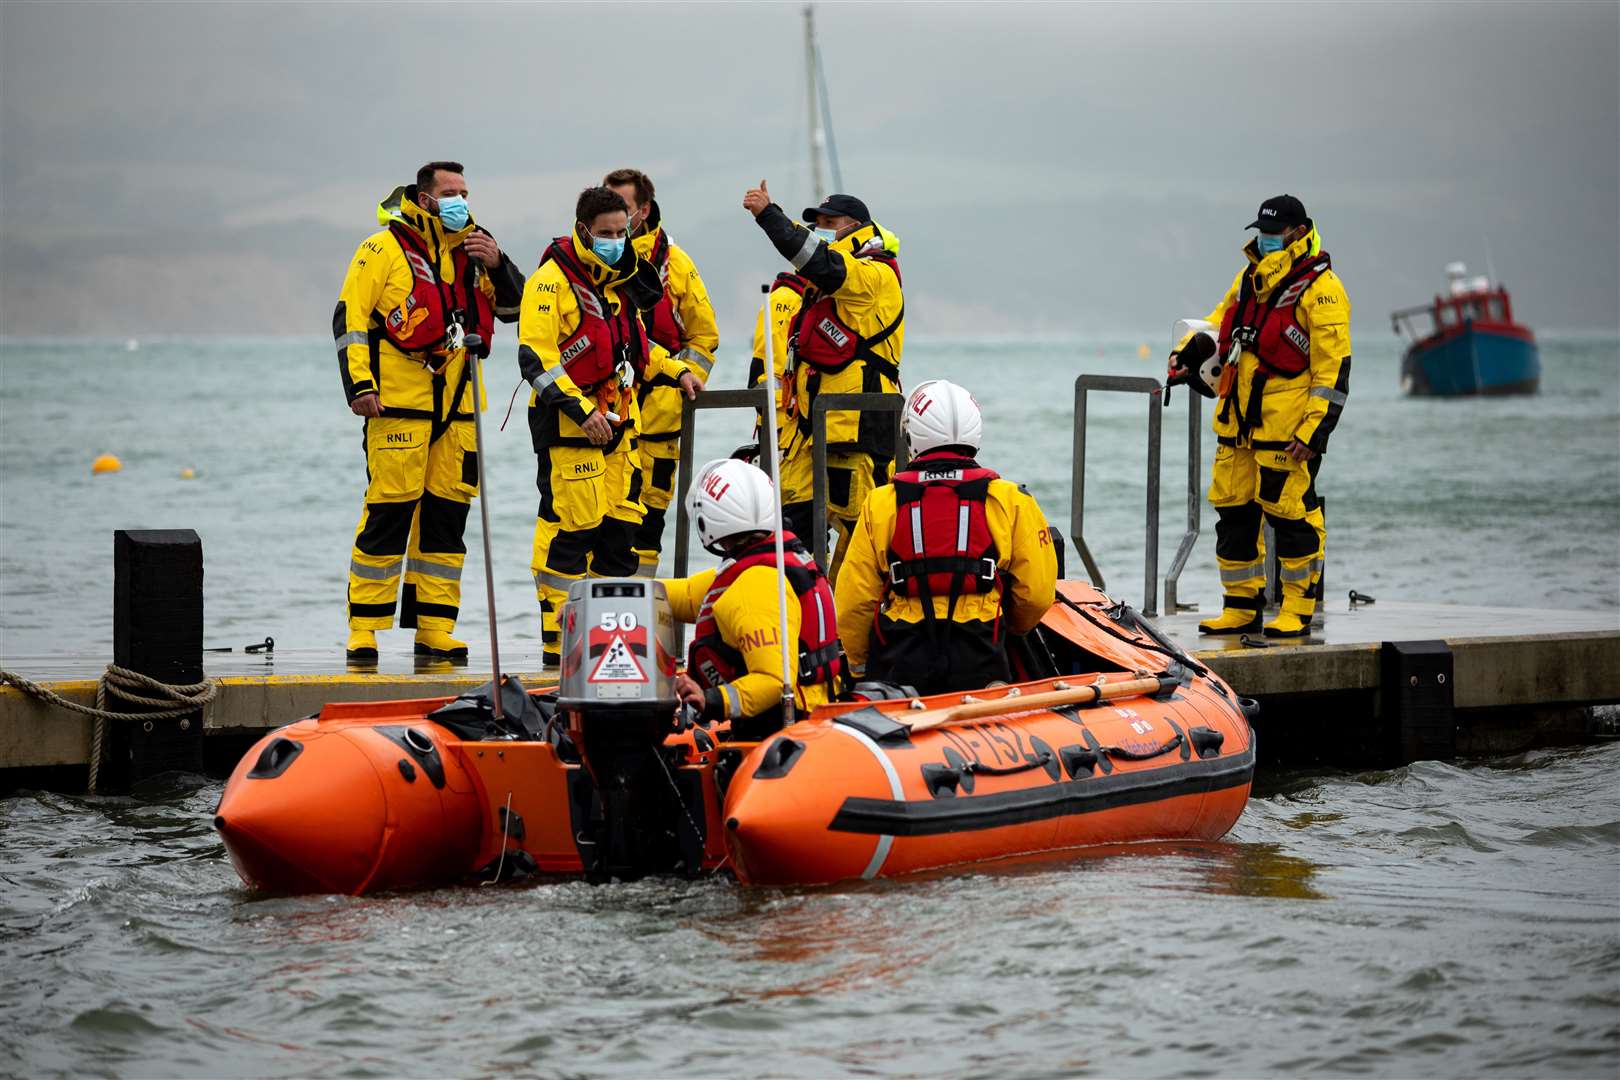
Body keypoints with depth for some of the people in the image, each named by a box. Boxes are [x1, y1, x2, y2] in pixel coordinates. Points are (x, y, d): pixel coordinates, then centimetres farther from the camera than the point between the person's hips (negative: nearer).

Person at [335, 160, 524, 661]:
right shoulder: (384, 249, -1)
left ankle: (434, 627, 13)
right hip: (398, 402, -6)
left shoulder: (471, 248, 15)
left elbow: (513, 306, 18)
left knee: (447, 512, 7)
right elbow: (350, 319, -4)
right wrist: (359, 385, -13)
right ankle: (364, 629, -3)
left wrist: (497, 265, -1)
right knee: (389, 510, -8)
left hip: (457, 405, 6)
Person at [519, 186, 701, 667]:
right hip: (568, 427, -8)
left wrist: (675, 371, 14)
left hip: (617, 425, 8)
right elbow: (536, 357, -16)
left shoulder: (622, 279, 17)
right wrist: (580, 410, -22)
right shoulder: (553, 280, -9)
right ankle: (558, 642, -4)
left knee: (620, 529, 8)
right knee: (570, 530, -9)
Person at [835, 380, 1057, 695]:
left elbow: (854, 602, 7)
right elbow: (1037, 595, 11)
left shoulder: (880, 504, 4)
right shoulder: (1011, 501, 5)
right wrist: (1011, 628, 33)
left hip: (898, 669, 0)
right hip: (979, 670, 0)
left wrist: (858, 666, 22)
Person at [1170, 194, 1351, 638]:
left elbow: (1333, 369, -12)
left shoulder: (1320, 289, -9)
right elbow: (1218, 324, 30)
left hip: (1288, 426, -8)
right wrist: (1186, 352, 10)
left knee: (1290, 511, -7)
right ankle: (1240, 607, 16)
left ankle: (1298, 609, 3)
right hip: (1238, 420, 8)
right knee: (1233, 509, 8)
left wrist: (1316, 430, -17)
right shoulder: (1249, 280, 15)